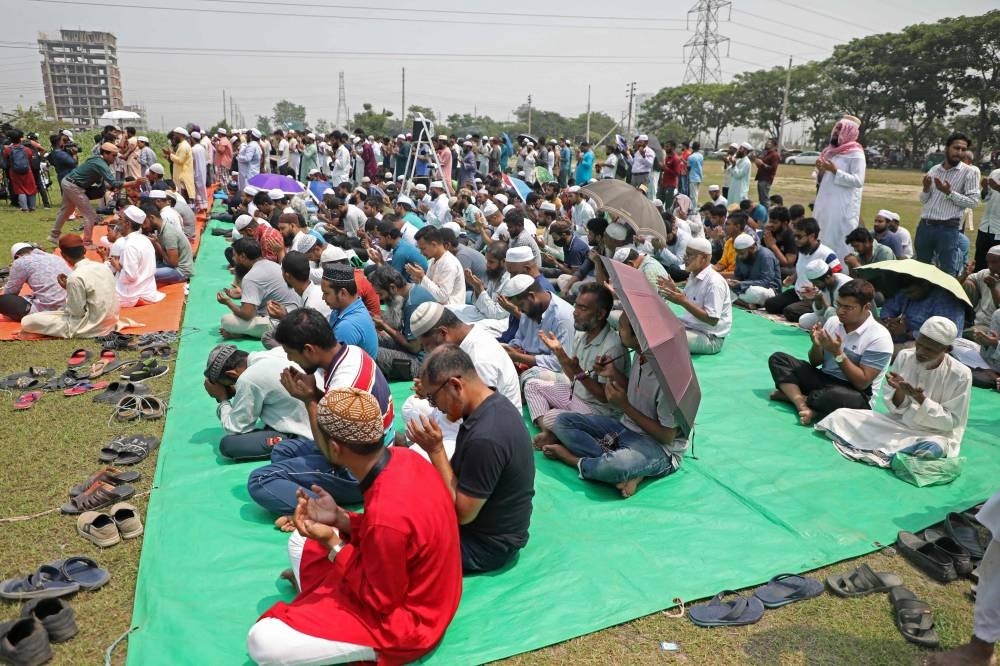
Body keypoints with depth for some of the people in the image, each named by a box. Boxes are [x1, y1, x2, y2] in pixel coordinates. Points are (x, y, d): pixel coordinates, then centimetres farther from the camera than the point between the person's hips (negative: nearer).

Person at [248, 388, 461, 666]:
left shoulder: (386, 514, -37)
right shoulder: (402, 458, -11)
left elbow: (381, 600, -22)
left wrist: (332, 544, -20)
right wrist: (339, 519, -5)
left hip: (400, 619, -8)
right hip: (406, 582, 9)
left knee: (262, 642, -15)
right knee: (299, 541, 18)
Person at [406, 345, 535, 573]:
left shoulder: (485, 439, -34)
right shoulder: (494, 403, -4)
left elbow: (462, 514, -24)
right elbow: (463, 472, 5)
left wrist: (435, 449, -24)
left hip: (487, 545, -9)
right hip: (496, 526, 9)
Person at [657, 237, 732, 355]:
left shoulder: (714, 282, -22)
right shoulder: (694, 275, 8)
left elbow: (712, 320, -27)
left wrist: (683, 302, -30)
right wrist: (674, 289, 4)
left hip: (709, 337, -10)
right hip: (690, 325, 10)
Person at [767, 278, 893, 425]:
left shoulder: (879, 337, -15)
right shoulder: (832, 321, 3)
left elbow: (862, 383, -18)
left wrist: (838, 353, -23)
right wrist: (817, 345, -12)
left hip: (855, 394, -6)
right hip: (823, 379, 7)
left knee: (836, 396, -43)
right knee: (778, 358, -8)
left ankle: (792, 395, -15)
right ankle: (803, 405, -27)